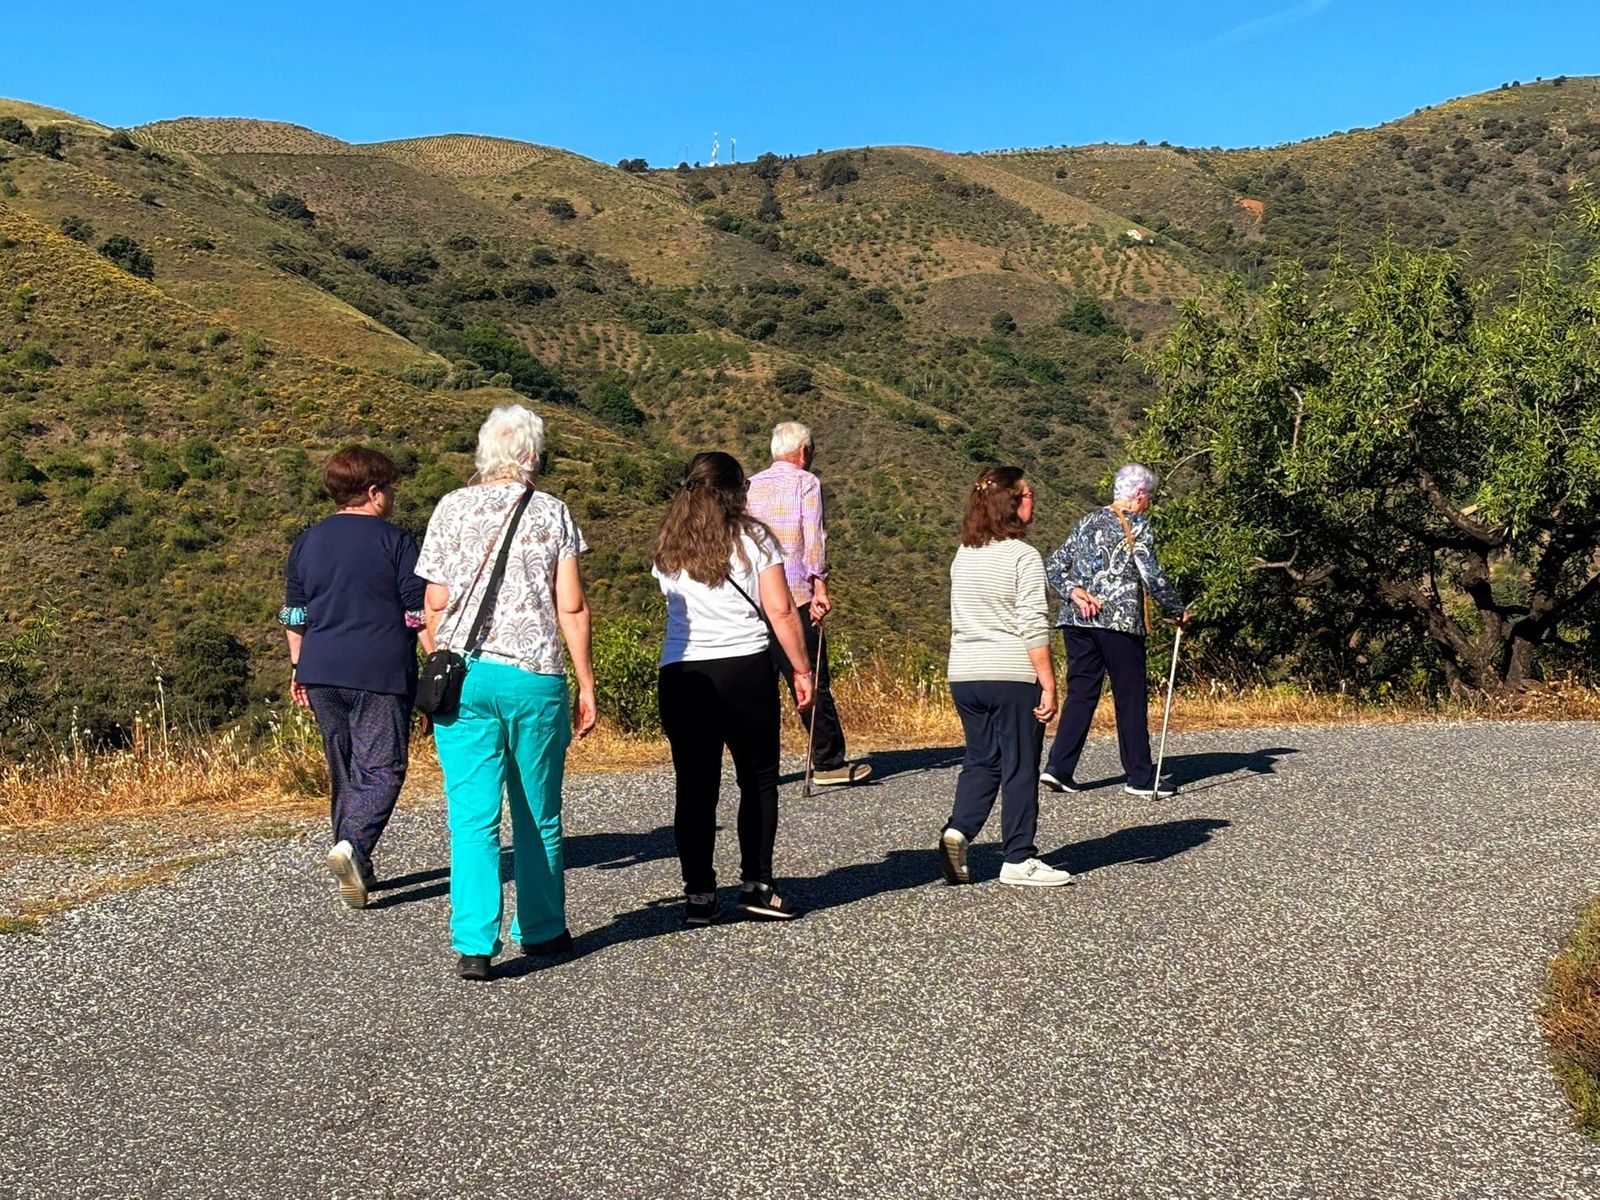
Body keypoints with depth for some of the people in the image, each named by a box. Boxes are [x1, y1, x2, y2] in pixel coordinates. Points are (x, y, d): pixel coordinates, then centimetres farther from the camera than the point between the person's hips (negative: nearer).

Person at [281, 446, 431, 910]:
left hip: (322, 672, 5)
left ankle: (356, 868, 21)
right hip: (381, 673, -5)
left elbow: (293, 615, 16)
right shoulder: (395, 540, -4)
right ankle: (354, 844, -24)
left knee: (344, 768, 16)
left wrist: (298, 668, 24)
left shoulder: (307, 541, 12)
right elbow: (419, 613, -6)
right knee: (381, 766, -2)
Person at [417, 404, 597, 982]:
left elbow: (435, 603, 4)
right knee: (538, 814, 13)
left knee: (473, 816, 2)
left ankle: (474, 944, -5)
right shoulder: (552, 512, 1)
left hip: (462, 674, 1)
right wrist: (586, 684, 3)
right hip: (535, 676, -1)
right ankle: (542, 928, 26)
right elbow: (572, 608, -3)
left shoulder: (451, 509, 5)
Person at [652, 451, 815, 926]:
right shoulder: (753, 538, -1)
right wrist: (801, 669, 2)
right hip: (745, 670, -2)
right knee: (758, 780, 11)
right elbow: (781, 612, -4)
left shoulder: (667, 548, 9)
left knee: (695, 788, 7)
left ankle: (698, 895, 8)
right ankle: (756, 883, 10)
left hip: (680, 674, 3)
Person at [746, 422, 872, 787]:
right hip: (794, 596, -5)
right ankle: (829, 764, 7)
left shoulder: (751, 485, 14)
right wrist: (820, 585, -8)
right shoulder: (806, 483, 0)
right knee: (813, 684, 2)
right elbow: (814, 537, -8)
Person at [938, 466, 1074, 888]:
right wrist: (1048, 686, -12)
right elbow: (1034, 628, -15)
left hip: (964, 676, 6)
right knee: (1020, 767, 4)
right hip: (1013, 678, -6)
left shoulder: (963, 556, 10)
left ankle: (958, 830, -3)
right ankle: (1020, 859, 11)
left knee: (980, 760, 16)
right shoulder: (1023, 557, -11)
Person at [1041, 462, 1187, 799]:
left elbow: (1054, 566, 12)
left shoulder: (1088, 522, 16)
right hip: (1119, 620, -6)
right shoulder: (1137, 524, -4)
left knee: (1080, 692, 9)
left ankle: (1058, 768, 1)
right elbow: (1152, 576, -12)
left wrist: (1073, 591, 0)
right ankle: (1140, 778, 8)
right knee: (1131, 698, 3)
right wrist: (1178, 610, 0)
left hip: (1077, 620, 6)